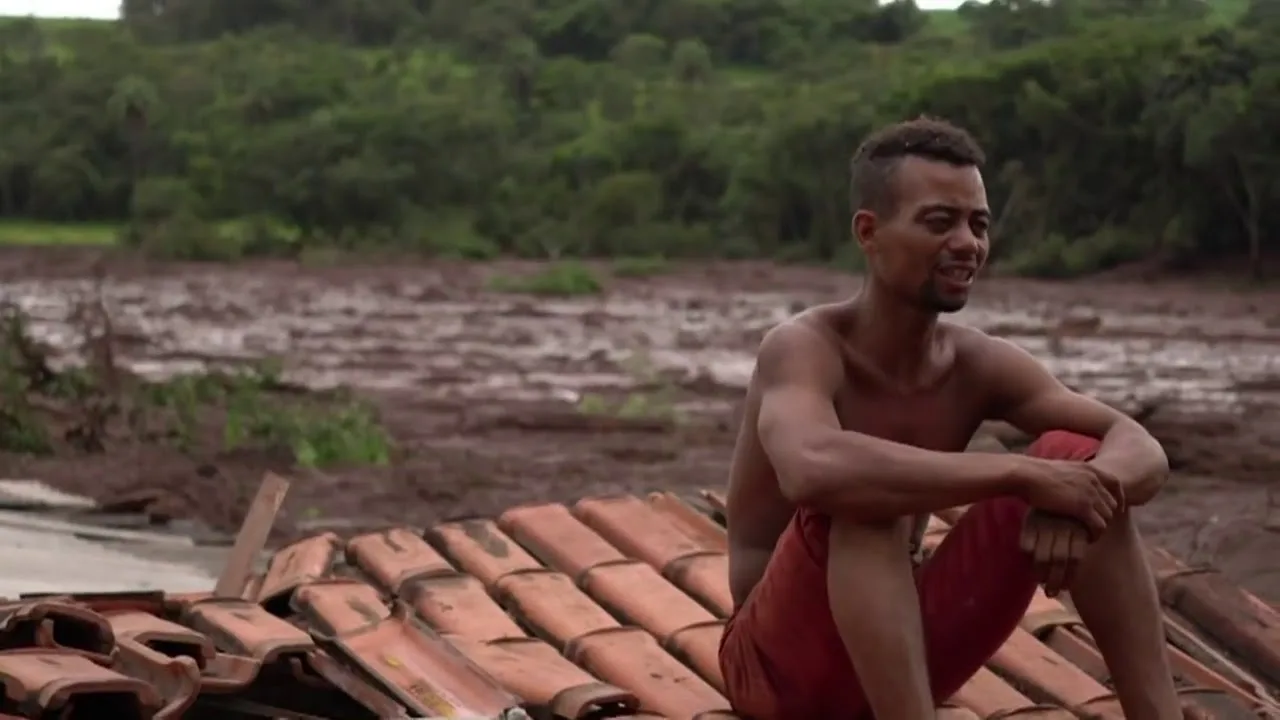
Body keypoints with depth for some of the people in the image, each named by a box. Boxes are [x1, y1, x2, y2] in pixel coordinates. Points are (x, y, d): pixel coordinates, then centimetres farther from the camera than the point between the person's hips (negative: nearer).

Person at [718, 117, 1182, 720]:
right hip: (780, 661, -6)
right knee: (862, 495, -34)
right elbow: (813, 470, -44)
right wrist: (1021, 475, -39)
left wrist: (1082, 489, -32)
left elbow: (1142, 451, -6)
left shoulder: (977, 365, -2)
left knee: (1078, 458, -7)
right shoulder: (804, 348, -21)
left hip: (904, 652, 6)